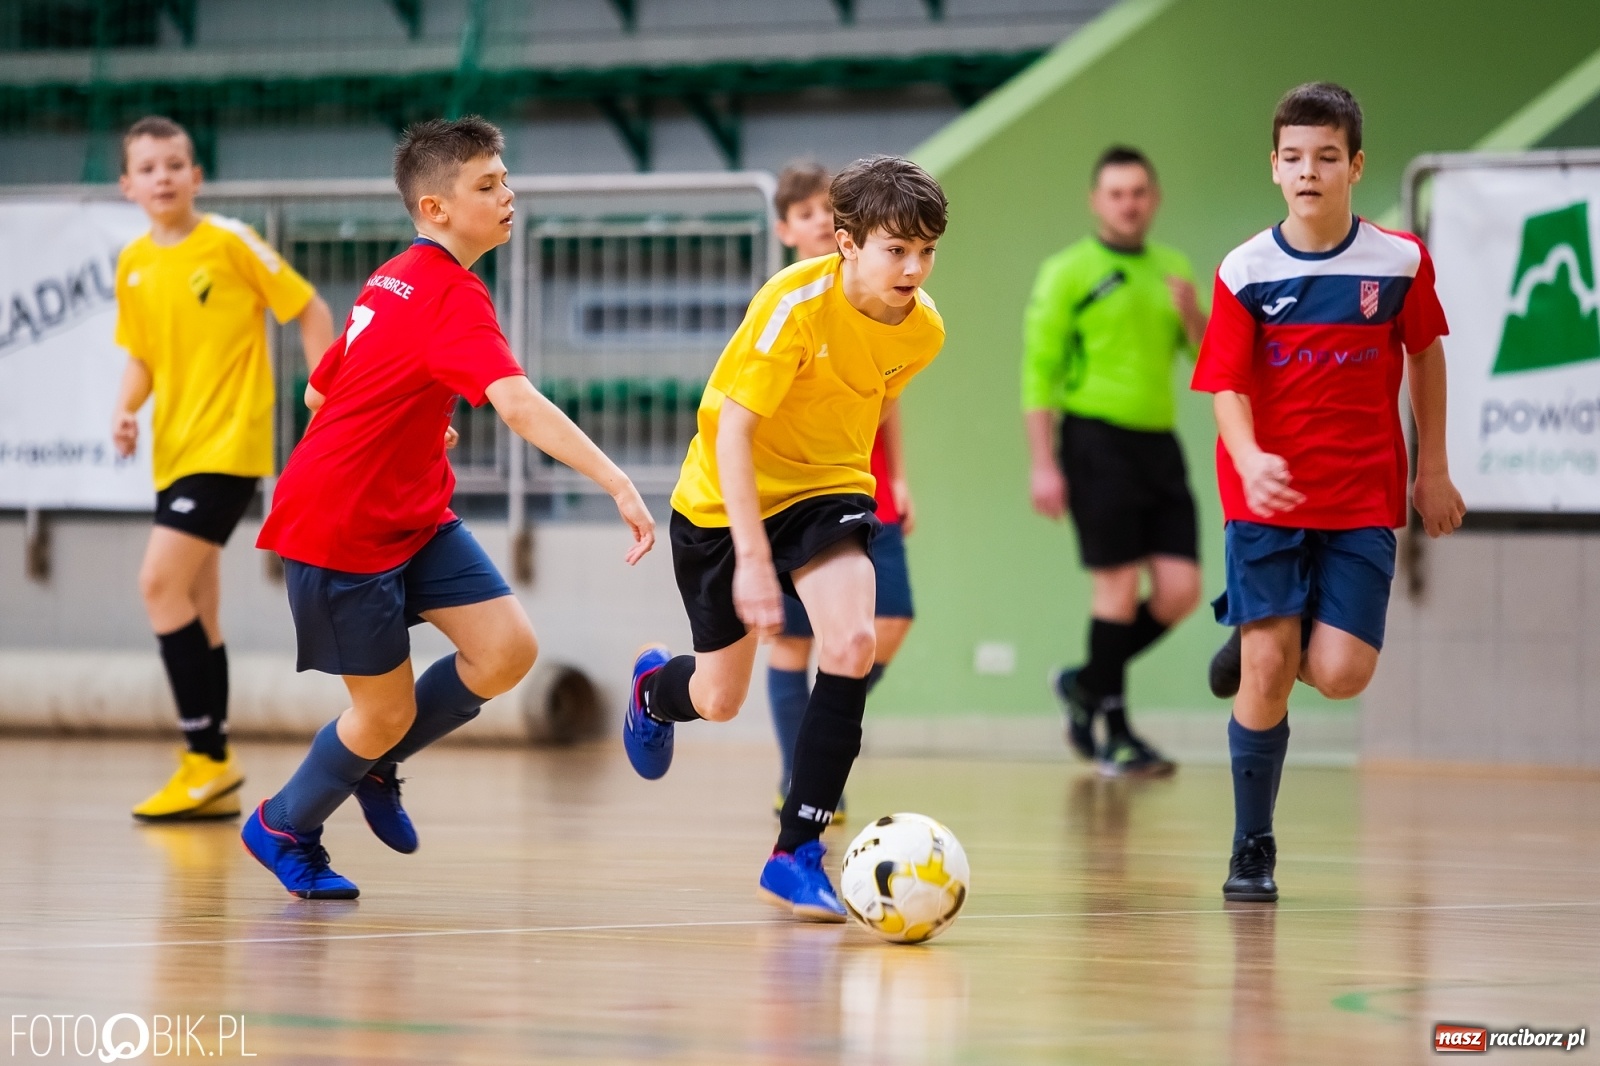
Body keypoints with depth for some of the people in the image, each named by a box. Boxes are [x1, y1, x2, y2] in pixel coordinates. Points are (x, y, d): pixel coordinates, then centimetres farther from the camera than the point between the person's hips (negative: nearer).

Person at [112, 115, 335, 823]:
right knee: (196, 612, 10)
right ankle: (215, 781, 16)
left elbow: (309, 310, -4)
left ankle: (207, 758, -12)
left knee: (160, 584, -18)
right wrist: (126, 409, -2)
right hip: (174, 452, 7)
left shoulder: (229, 243, -9)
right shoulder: (133, 267, 8)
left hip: (228, 446, -7)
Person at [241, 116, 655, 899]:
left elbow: (320, 392, 17)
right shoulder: (452, 297, -23)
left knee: (508, 650, -6)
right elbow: (519, 406, -37)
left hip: (415, 517, 9)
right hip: (339, 531, -9)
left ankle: (374, 763, 18)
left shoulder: (396, 280, 7)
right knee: (387, 713, 2)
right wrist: (618, 485, -44)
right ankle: (284, 828, 29)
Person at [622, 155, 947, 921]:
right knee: (719, 701, 8)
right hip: (728, 496, -3)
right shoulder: (796, 305, -28)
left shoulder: (922, 328, -11)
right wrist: (751, 557, -32)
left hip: (826, 488, 3)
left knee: (852, 644, -24)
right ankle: (655, 685, 49)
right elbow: (732, 429, -27)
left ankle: (795, 854, -15)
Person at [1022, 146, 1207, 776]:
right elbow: (1038, 371, -5)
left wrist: (1192, 315, -7)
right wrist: (1043, 465, -13)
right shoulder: (1069, 273, -1)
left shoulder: (1172, 269, 16)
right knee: (1118, 587, -6)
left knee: (1180, 590, 0)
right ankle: (1114, 736, 3)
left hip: (1159, 444, 6)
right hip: (1098, 441, -6)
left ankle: (1087, 684, 21)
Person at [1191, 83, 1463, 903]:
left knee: (1339, 675, -11)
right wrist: (1248, 458, -30)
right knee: (1265, 670, -8)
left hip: (1363, 500, 1)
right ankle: (1252, 849, 8)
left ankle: (1259, 644, 25)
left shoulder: (1400, 261, -3)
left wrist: (1433, 469, 16)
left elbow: (1425, 354, 13)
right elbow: (1226, 387, -9)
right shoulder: (1245, 272, -6)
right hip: (1267, 497, -1)